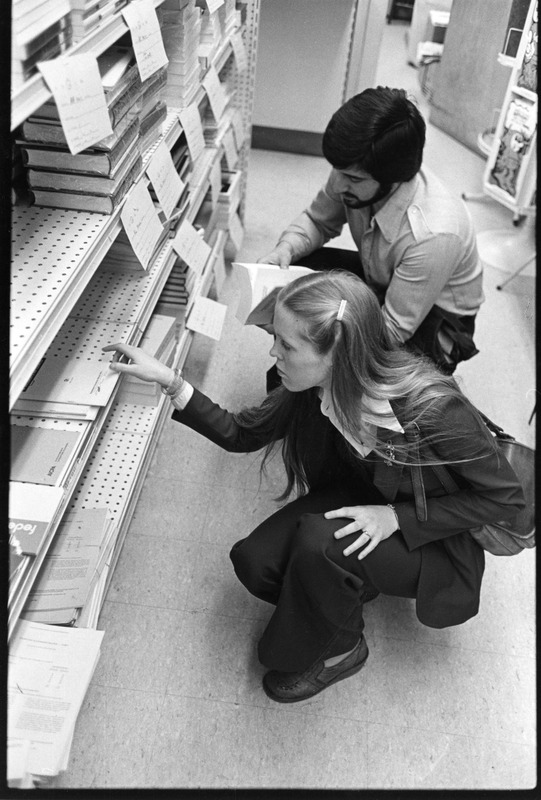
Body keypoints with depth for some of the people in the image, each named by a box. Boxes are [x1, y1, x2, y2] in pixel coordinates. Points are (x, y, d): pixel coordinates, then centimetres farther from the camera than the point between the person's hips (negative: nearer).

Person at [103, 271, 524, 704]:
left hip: (430, 538, -4)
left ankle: (340, 649, 0)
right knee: (254, 562, -17)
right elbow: (241, 434, -4)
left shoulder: (433, 408, -34)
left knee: (320, 542, -31)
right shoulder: (312, 387, -17)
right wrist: (169, 381, -15)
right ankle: (352, 589, 11)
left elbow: (505, 496, -20)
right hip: (356, 504, 5)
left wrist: (396, 517, -28)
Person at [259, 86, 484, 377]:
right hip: (381, 284, 7)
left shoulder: (432, 235, -38)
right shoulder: (354, 174, -20)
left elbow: (392, 330, -30)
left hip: (433, 323, -6)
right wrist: (286, 248, -21)